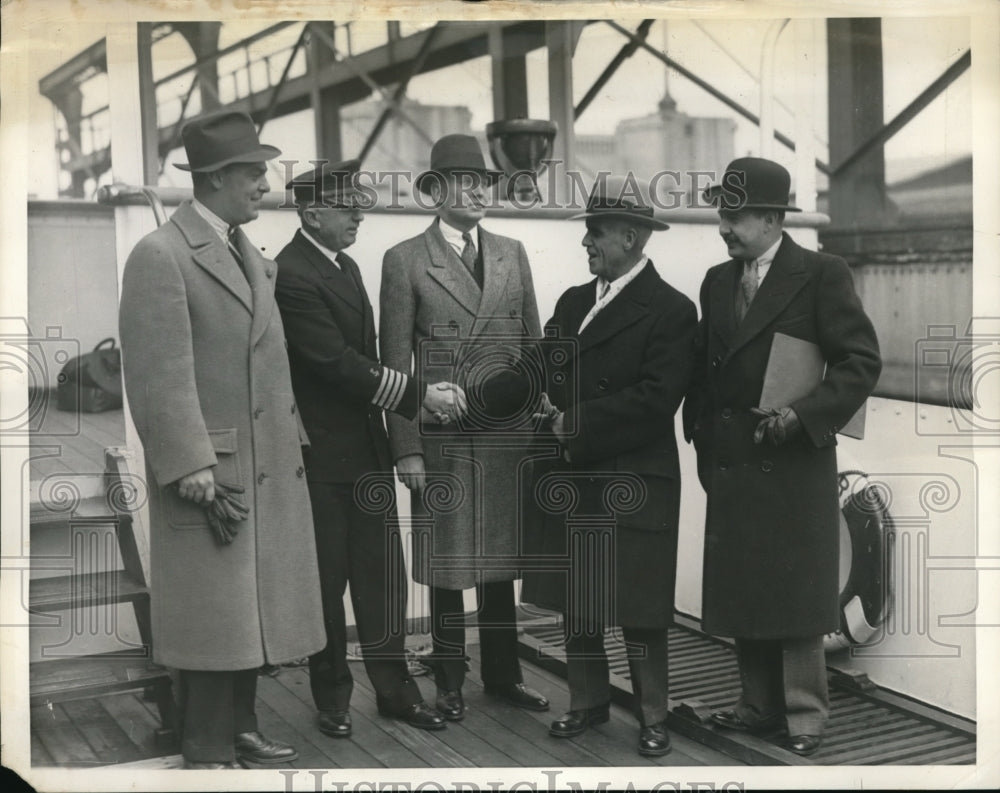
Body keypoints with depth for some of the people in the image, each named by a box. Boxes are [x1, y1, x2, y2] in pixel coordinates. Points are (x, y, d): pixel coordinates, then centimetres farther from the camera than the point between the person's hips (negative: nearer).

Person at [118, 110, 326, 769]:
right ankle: (207, 752, 16)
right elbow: (160, 374, -18)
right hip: (211, 472, -8)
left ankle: (241, 729, 31)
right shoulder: (161, 256, -12)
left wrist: (293, 435, 13)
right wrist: (190, 463, -22)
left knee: (253, 609, 16)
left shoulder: (254, 256, 14)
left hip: (271, 469, 8)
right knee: (214, 615, 2)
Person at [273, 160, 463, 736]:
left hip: (366, 446, 8)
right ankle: (332, 698, 22)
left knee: (384, 575, 12)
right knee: (327, 580, 6)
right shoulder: (292, 274, -16)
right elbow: (336, 363, -23)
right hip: (322, 454, -8)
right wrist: (420, 395, -21)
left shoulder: (347, 266, 13)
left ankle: (394, 689, 24)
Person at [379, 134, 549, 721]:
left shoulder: (512, 254, 10)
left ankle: (504, 674, 26)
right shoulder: (405, 261, -2)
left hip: (509, 431, 3)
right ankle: (450, 683, 21)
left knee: (500, 557, 12)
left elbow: (535, 343, 12)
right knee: (448, 565, 6)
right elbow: (396, 363, -4)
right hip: (441, 434, -3)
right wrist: (406, 448, -9)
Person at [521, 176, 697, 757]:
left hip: (634, 486, -6)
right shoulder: (572, 302, 13)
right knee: (575, 600, 13)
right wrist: (550, 402, -8)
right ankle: (589, 700, 29)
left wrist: (574, 424, -15)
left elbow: (654, 401, -17)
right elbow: (546, 371, 15)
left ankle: (653, 714, 21)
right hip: (571, 480, 6)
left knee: (639, 609, 4)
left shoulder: (671, 311, -9)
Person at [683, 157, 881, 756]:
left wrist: (804, 415, -18)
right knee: (742, 591, 11)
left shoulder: (822, 274, -6)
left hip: (795, 464, -6)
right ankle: (760, 705, 25)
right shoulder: (717, 281, 12)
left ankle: (806, 714, 16)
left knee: (797, 593, 2)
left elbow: (863, 360, -9)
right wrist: (703, 440, 7)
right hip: (730, 464, 6)